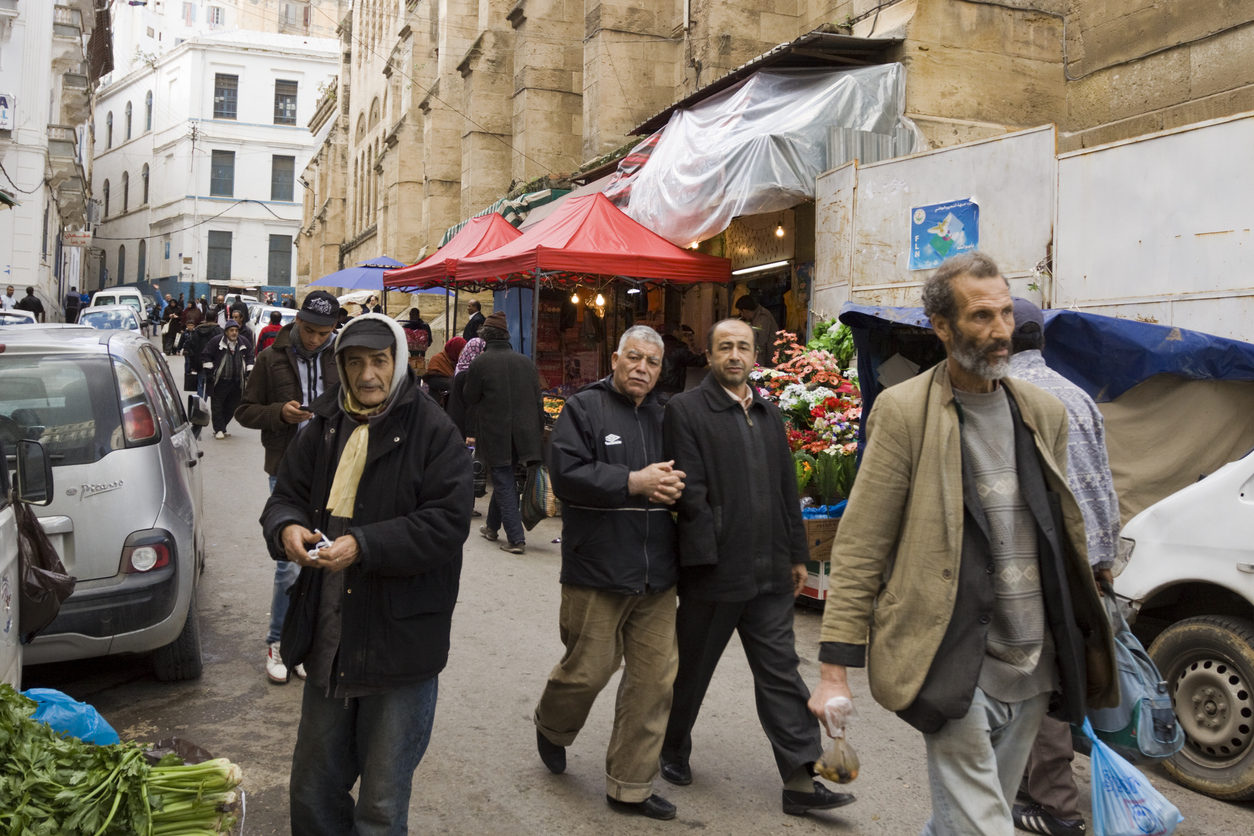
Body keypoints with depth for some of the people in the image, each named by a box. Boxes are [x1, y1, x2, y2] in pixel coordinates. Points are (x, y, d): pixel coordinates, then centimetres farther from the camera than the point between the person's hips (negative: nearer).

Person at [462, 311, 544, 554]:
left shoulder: (479, 364, -10)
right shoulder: (525, 362, 4)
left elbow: (468, 400, -2)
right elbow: (538, 400, 8)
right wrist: (538, 432, 15)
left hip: (494, 435, -5)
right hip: (523, 434, 5)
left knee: (504, 484, 1)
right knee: (503, 480, 20)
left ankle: (516, 539, -3)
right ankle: (492, 526, 33)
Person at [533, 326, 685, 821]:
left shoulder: (665, 417, 13)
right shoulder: (584, 409, -2)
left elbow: (685, 475, 20)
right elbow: (566, 475, -14)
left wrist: (675, 487, -3)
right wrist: (634, 482, -16)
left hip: (656, 576, 5)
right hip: (597, 573, -5)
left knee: (655, 680, 6)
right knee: (589, 670, 4)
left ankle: (630, 786, 21)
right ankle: (551, 727, 39)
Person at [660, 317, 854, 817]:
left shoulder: (769, 414, 13)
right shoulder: (686, 410, -7)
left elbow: (787, 489, 15)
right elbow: (689, 490, -14)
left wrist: (796, 554, 14)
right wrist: (712, 556, -16)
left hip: (769, 571, 6)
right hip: (714, 569, -5)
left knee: (781, 672, 6)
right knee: (692, 668, 12)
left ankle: (801, 780, 11)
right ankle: (672, 750, 34)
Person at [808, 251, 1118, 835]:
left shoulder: (1044, 412, 8)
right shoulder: (903, 411, -9)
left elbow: (1064, 531, 16)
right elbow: (858, 549, -9)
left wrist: (1082, 651, 16)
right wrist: (835, 671, -12)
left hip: (1033, 669, 6)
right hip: (956, 667, -5)